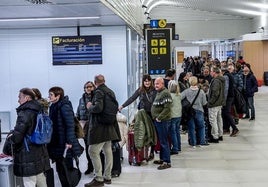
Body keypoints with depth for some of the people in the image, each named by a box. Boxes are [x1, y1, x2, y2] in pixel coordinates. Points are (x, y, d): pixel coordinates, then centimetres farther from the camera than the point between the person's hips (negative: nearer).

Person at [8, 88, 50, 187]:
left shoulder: (24, 113, -17)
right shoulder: (38, 111, 9)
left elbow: (17, 136, -21)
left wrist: (11, 137, 2)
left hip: (28, 156, -9)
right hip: (40, 153, 9)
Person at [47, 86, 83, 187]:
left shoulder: (65, 107, -15)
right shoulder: (53, 107, 10)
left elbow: (70, 125, -19)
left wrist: (69, 141, -22)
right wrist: (51, 140, 19)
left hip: (64, 144, -8)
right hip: (56, 143, 8)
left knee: (66, 168, 0)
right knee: (60, 168, 13)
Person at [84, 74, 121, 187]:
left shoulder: (99, 92, -13)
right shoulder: (111, 92, 11)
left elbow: (98, 108, -25)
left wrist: (90, 107, -5)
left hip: (99, 127, -9)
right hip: (110, 126, 9)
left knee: (93, 152, -5)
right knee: (108, 151, 13)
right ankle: (107, 177, 21)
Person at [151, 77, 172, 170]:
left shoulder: (165, 93, -15)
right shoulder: (159, 93, 16)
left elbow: (167, 108, -23)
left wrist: (159, 118, -19)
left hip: (162, 121, -10)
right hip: (157, 120, 10)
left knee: (164, 141, -7)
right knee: (160, 141, 16)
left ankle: (167, 162, -3)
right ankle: (162, 159, 25)